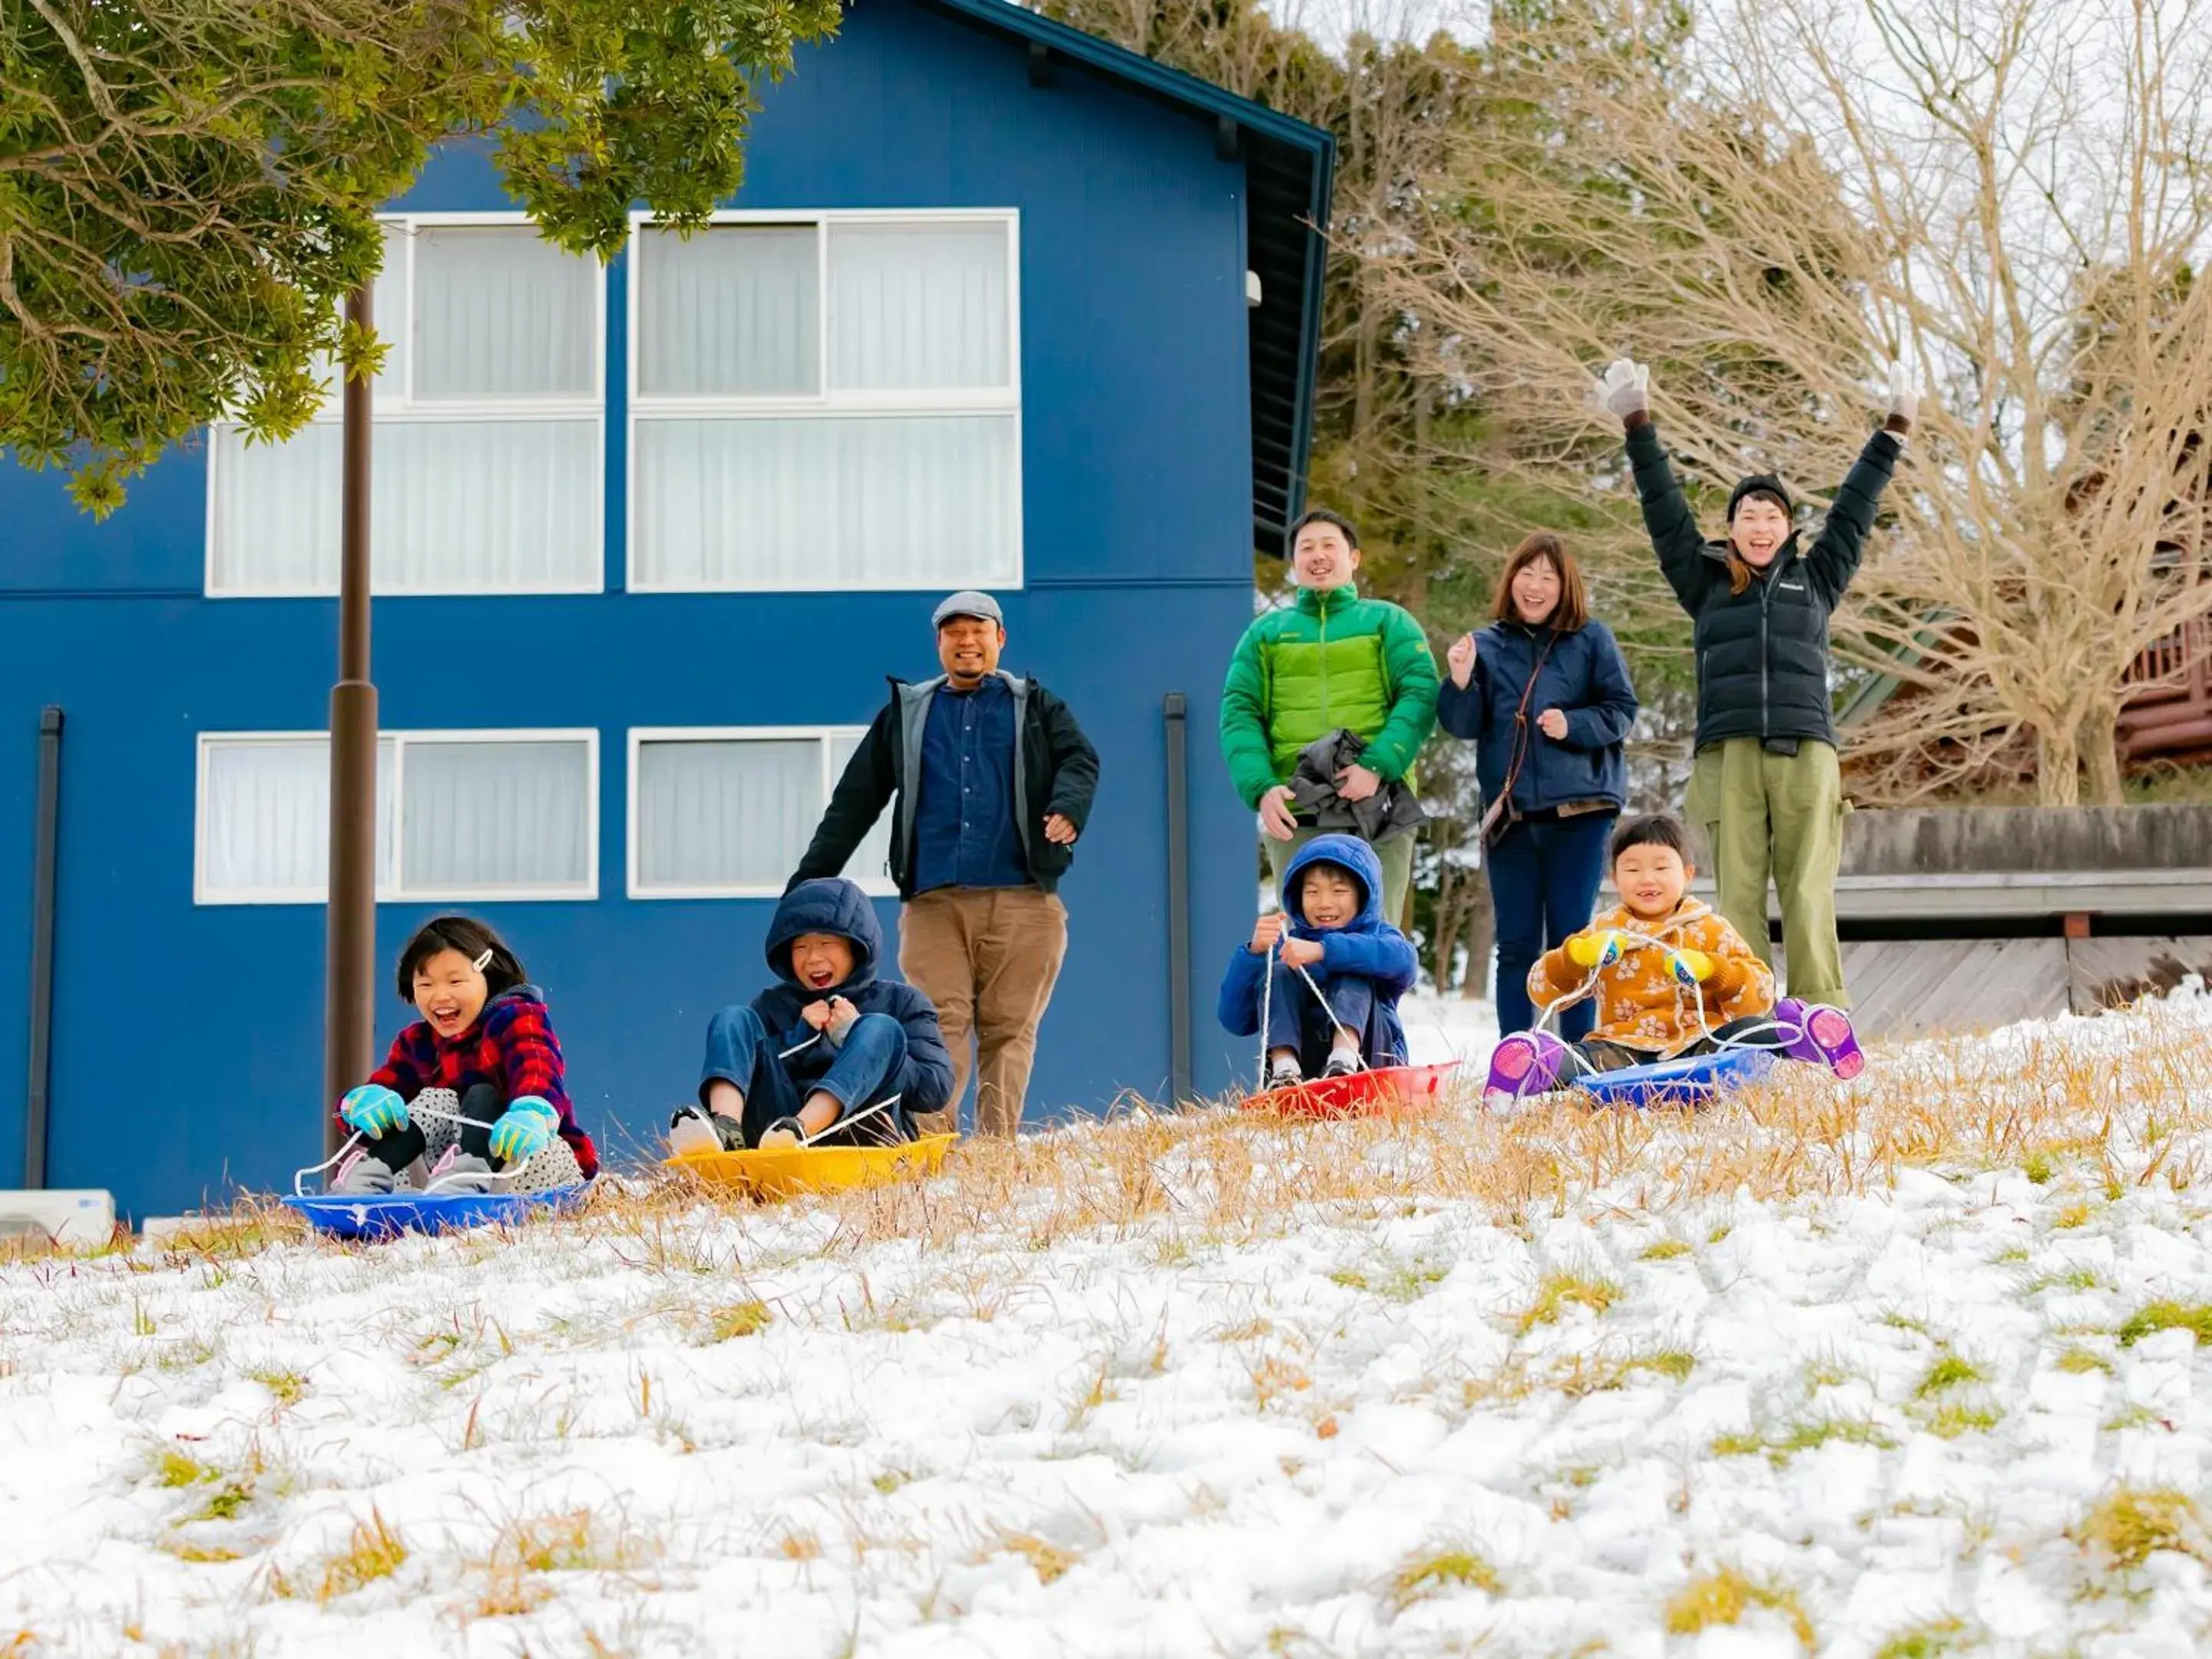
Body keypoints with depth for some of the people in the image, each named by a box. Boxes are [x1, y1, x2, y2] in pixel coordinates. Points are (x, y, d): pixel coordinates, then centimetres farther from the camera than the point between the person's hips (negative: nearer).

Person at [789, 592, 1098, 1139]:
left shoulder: (1036, 708, 17)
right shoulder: (905, 714, 20)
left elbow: (1080, 759, 1)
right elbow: (854, 802, 19)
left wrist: (1068, 806, -23)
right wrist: (809, 882, 13)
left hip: (1021, 902, 0)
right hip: (934, 902, 0)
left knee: (1009, 1028, -3)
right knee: (940, 1022, -11)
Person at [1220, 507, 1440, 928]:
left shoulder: (1388, 622, 13)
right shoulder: (1265, 632, 17)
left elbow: (1421, 695, -1)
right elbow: (1238, 715, 7)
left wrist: (1378, 766, -17)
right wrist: (1261, 788, -11)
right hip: (1294, 817, 1)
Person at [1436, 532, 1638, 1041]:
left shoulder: (1591, 639, 6)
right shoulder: (1487, 645, 10)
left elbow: (1621, 710, 3)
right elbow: (1463, 725, 4)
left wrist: (1573, 726, -14)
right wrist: (1461, 682, -15)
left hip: (1579, 810, -2)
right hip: (1510, 813, 2)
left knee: (1571, 940, -3)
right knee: (1516, 945, 4)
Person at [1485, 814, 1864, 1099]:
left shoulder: (1711, 930, 13)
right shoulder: (1603, 933, 16)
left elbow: (1761, 993, 3)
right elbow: (1542, 990, 10)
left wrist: (1709, 969, -15)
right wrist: (1575, 955, -11)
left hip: (1700, 1042, 1)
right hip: (1625, 1049, 0)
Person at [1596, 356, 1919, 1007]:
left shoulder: (1815, 578, 19)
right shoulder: (1705, 581, 18)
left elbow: (1852, 512, 24)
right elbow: (1665, 511, 16)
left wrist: (1891, 436, 26)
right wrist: (1638, 430, 13)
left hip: (1805, 752, 0)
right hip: (1728, 753, 0)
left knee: (1809, 892, -7)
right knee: (1738, 892, -5)